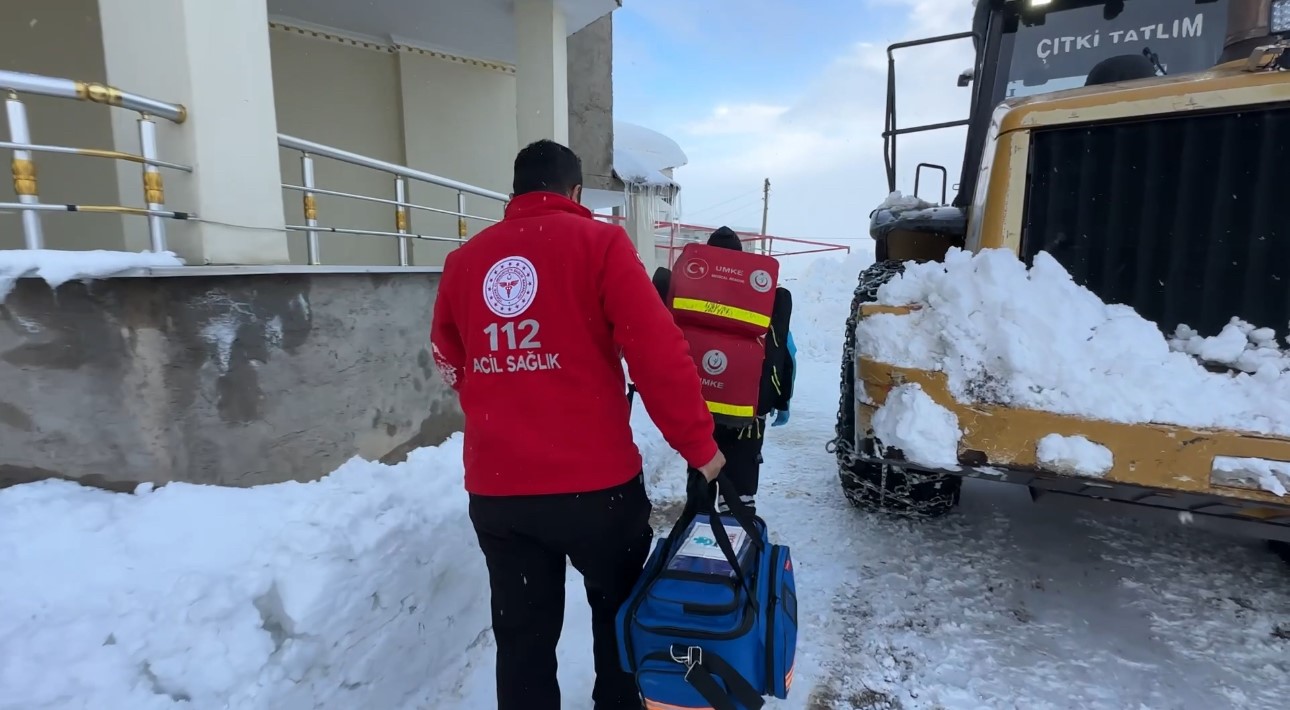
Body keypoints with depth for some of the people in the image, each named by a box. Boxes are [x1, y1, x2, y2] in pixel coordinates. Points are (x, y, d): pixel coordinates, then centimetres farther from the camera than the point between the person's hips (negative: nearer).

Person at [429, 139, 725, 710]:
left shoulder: (464, 260, 6)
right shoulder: (598, 241, -6)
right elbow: (658, 350, -14)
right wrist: (698, 444, -4)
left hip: (495, 488, 4)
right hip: (594, 481, -3)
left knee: (521, 636, 20)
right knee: (621, 611, 23)